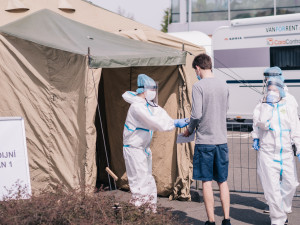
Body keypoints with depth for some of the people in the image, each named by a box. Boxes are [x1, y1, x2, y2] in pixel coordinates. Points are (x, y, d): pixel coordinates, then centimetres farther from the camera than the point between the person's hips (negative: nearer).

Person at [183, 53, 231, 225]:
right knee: (223, 181, 11)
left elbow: (196, 114, -17)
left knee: (207, 182, 3)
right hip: (222, 140, 5)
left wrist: (189, 130, 3)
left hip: (205, 140, -5)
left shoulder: (199, 86, -11)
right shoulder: (224, 85, 7)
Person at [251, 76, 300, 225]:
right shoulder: (261, 106, 5)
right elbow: (258, 122, -14)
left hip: (286, 152, 2)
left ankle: (283, 211, 28)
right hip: (267, 152, -2)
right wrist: (267, 105, -13)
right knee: (272, 186, -4)